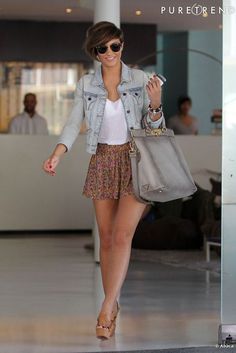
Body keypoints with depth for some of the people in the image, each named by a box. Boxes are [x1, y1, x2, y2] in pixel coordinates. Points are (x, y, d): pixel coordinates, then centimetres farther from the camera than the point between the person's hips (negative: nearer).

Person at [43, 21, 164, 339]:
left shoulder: (141, 80, -2)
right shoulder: (86, 84, 3)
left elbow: (153, 127, 2)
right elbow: (74, 123, -5)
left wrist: (156, 105, -19)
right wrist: (57, 155, -22)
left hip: (135, 161, -3)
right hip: (103, 161, 3)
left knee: (122, 235, -14)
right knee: (106, 237, 5)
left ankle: (106, 310, -12)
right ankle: (112, 305, 15)